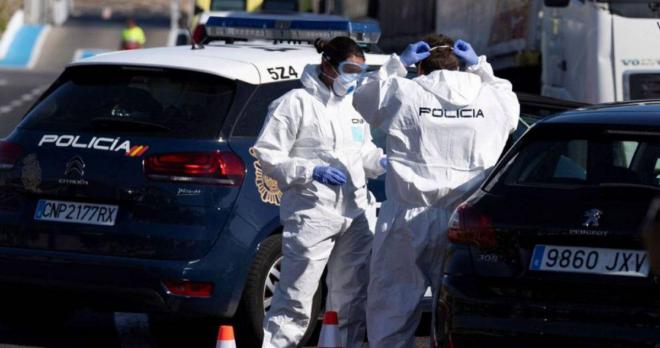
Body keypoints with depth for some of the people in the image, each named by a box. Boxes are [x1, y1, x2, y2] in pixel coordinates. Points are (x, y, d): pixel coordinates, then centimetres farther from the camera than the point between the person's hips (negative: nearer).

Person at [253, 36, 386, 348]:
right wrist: (312, 172, -18)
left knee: (352, 302, 13)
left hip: (354, 217, 8)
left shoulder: (354, 105, 17)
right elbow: (266, 154, -8)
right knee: (295, 302, -10)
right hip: (311, 215, -8)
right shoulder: (297, 103, -5)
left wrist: (382, 162, 5)